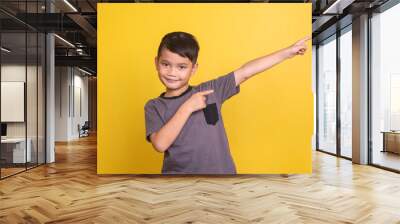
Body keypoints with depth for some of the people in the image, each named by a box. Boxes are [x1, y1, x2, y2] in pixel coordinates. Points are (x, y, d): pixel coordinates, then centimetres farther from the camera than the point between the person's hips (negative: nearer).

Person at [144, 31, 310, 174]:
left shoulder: (210, 90, -2)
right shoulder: (154, 107, -3)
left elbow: (245, 72, -2)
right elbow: (160, 144, -17)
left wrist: (288, 52, -1)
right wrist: (187, 107, -18)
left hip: (220, 170, 1)